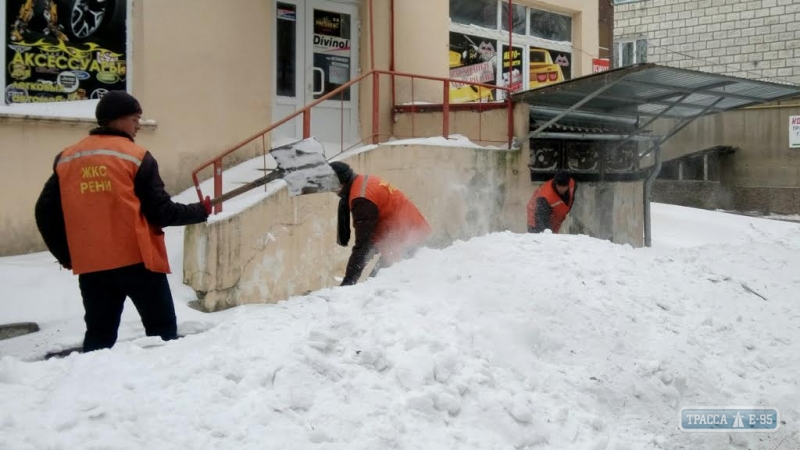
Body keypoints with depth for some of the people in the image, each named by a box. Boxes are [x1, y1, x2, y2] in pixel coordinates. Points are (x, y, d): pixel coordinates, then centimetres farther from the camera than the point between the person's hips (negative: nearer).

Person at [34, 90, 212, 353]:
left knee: (99, 337, 13)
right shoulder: (136, 157, -5)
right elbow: (161, 212, -6)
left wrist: (65, 255, 19)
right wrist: (200, 212, 9)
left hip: (91, 266, 5)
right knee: (162, 331, 8)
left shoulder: (66, 160, 9)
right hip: (138, 261, -4)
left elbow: (45, 213, 9)